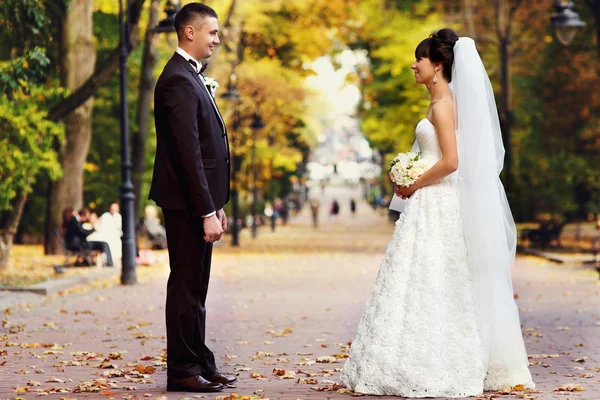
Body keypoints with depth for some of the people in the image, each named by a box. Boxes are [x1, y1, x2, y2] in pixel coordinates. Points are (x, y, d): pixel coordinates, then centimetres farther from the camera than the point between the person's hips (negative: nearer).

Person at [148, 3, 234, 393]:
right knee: (187, 286, -4)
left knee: (195, 287, 15)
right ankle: (183, 371, 3)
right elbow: (188, 153, -22)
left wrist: (216, 204, 18)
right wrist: (207, 211, -23)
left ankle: (200, 363, 23)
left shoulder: (191, 77, 16)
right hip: (187, 202, -10)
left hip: (199, 201, 10)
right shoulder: (179, 81, -17)